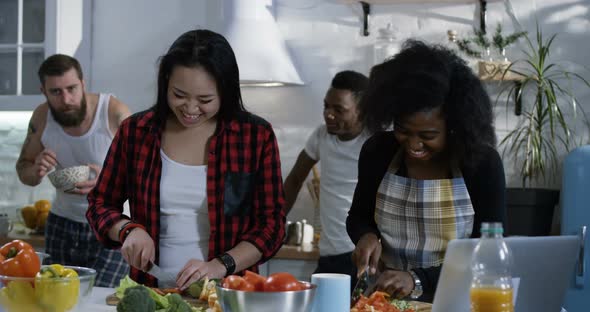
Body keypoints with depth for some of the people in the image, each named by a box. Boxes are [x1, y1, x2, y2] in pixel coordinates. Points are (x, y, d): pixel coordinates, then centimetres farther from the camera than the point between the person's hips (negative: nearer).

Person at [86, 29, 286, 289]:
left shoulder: (256, 137, 1)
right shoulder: (135, 131, 6)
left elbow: (271, 224, 1)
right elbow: (100, 205, 16)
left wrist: (220, 266, -13)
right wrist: (128, 229, -5)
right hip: (151, 297, -1)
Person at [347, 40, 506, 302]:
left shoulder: (483, 162, -9)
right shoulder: (377, 151, 0)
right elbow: (358, 215, 16)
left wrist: (418, 280, -22)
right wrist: (367, 236, -6)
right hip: (385, 298, 2)